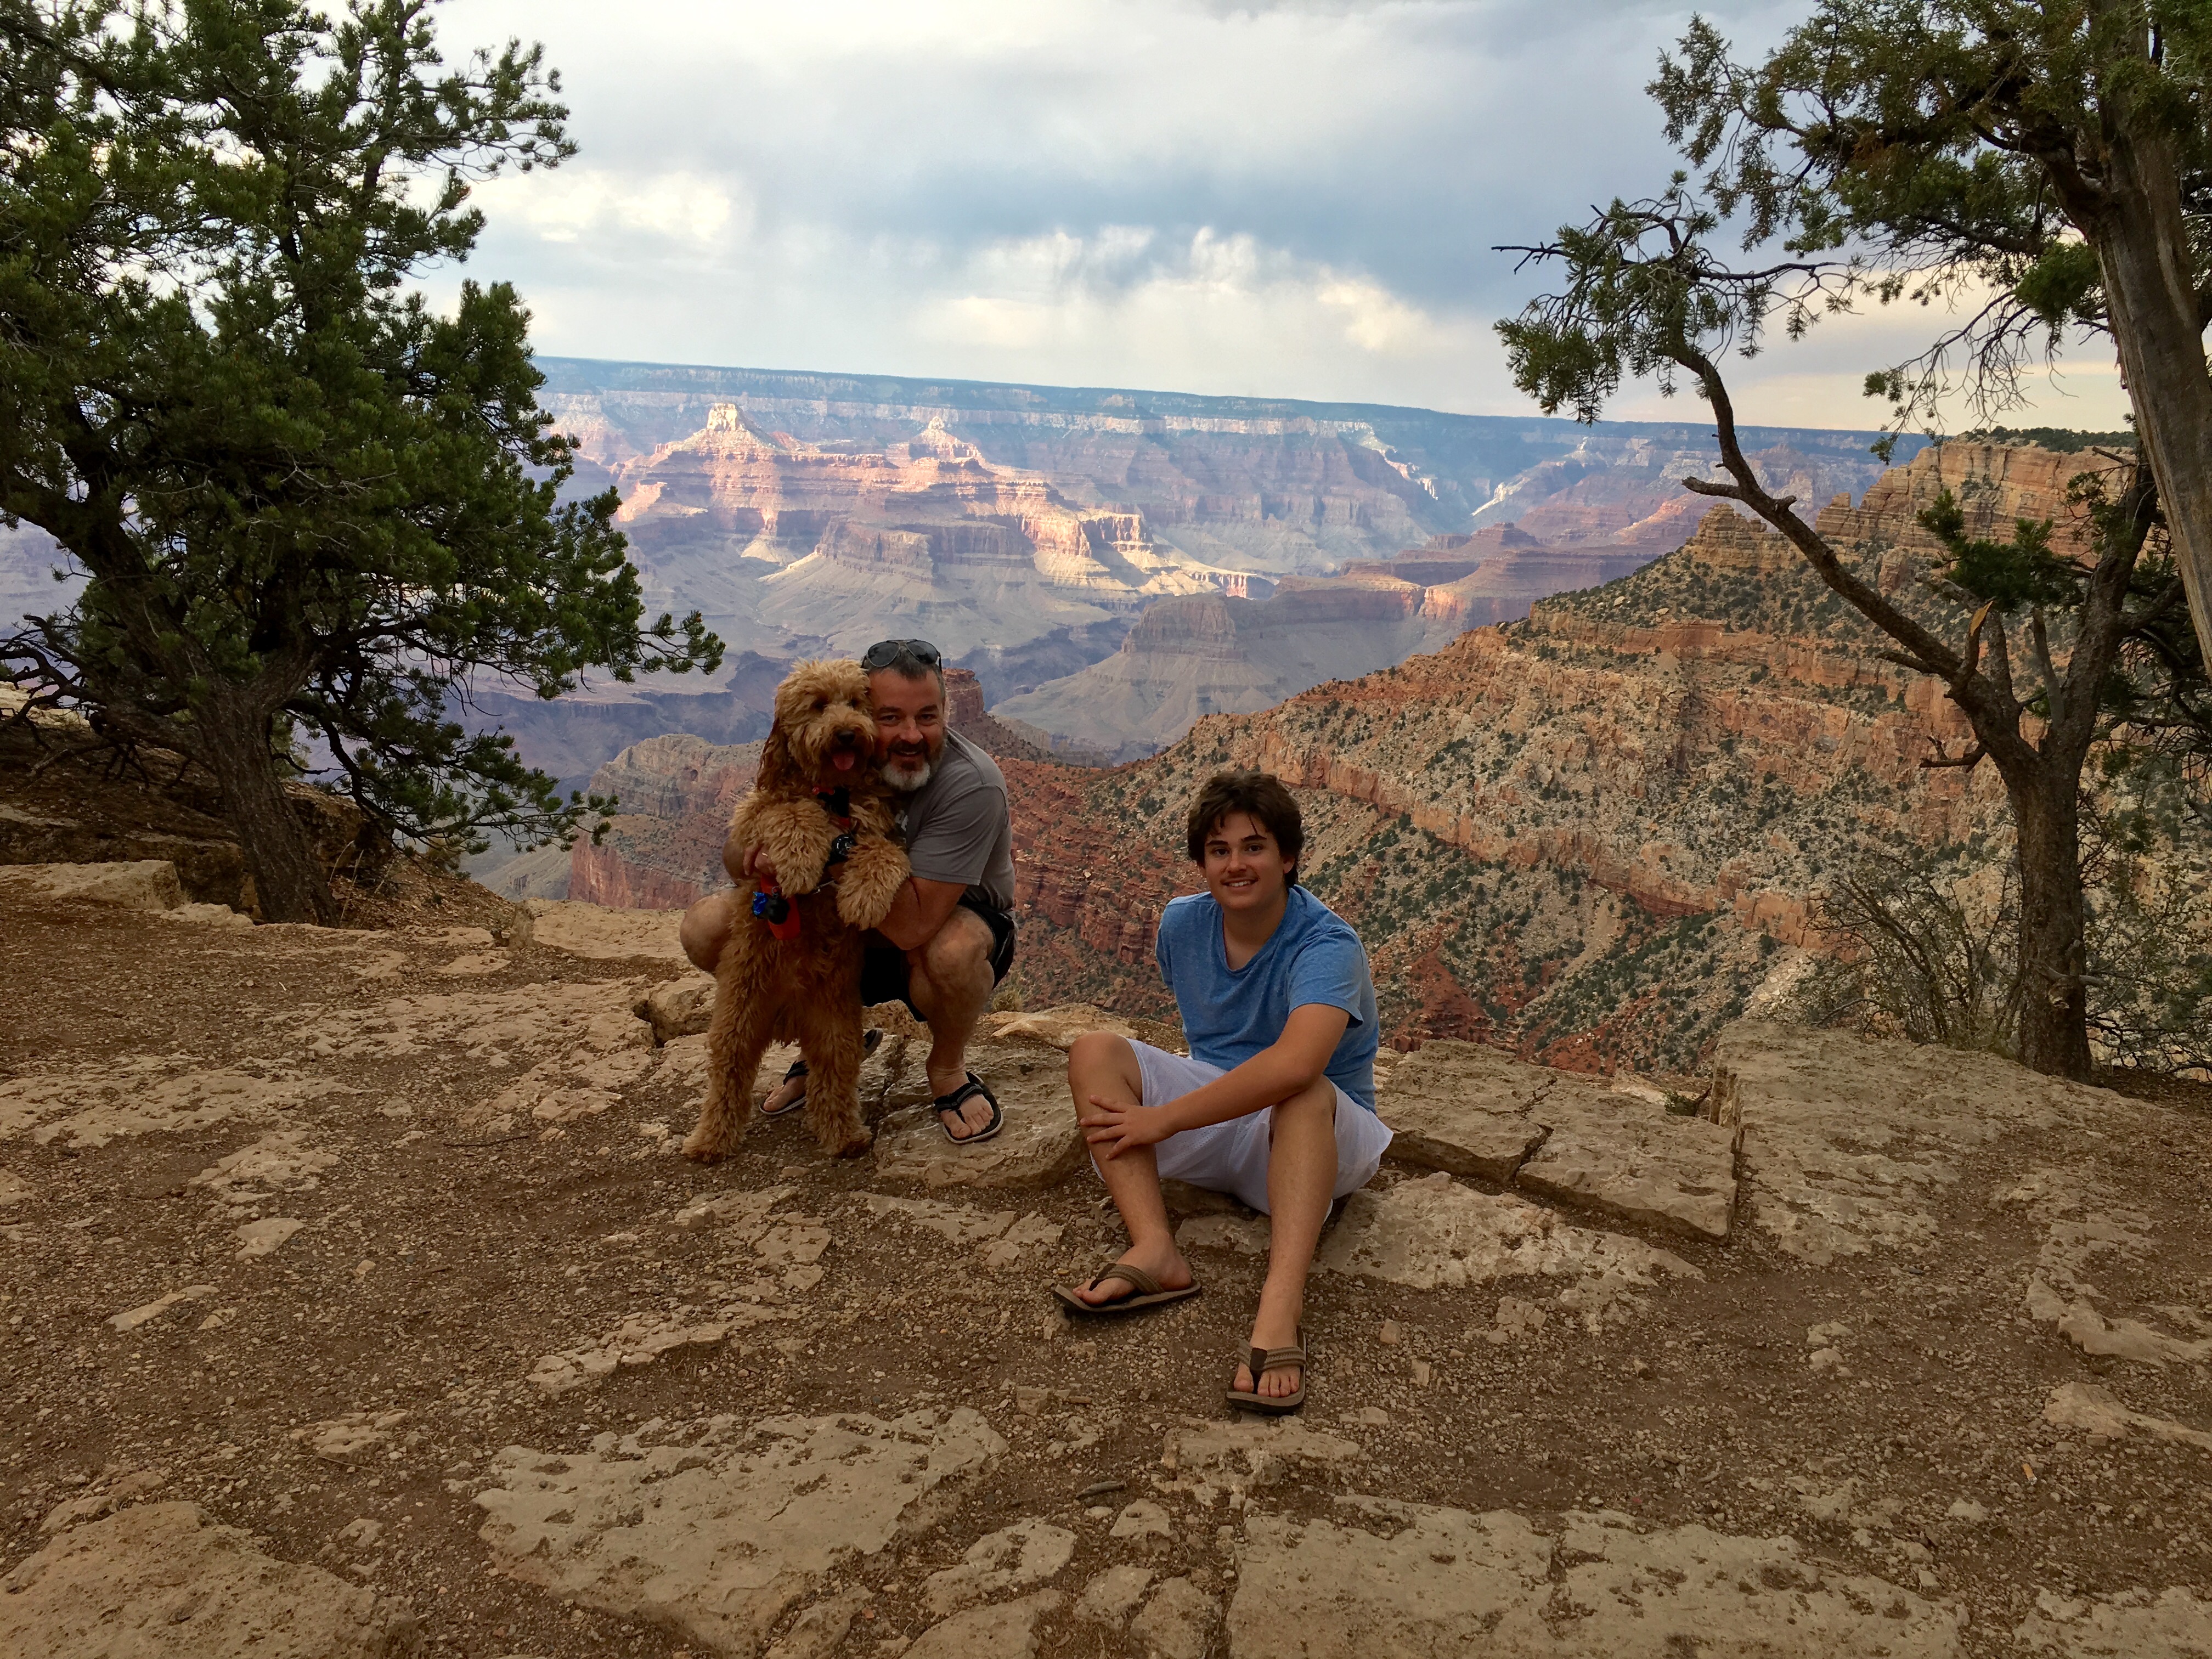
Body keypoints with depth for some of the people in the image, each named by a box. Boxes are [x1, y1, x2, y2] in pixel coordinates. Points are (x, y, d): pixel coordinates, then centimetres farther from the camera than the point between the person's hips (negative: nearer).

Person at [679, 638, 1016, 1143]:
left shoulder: (972, 785, -30)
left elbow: (914, 926, -36)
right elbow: (736, 858, -10)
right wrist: (758, 852, -35)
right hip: (855, 936, 5)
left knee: (953, 948, -41)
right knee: (708, 925, -11)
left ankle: (948, 1069, -6)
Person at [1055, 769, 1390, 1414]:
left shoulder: (1326, 944, -23)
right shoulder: (1182, 923, -2)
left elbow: (1295, 1063, -41)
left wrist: (1165, 1118, -36)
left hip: (1320, 1142, -6)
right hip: (1215, 1115, 6)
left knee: (1304, 1094, -39)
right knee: (1094, 1049, -14)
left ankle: (1281, 1305, -54)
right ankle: (1155, 1250, -32)